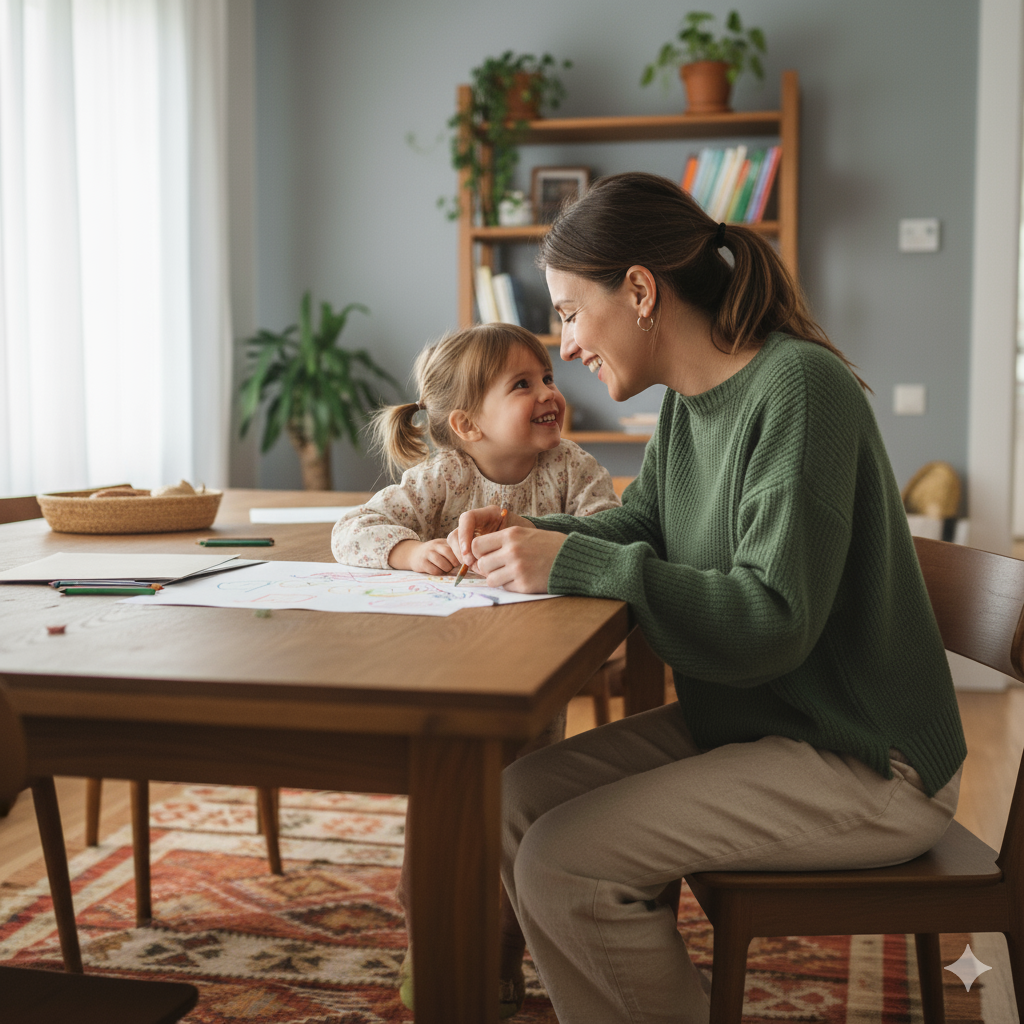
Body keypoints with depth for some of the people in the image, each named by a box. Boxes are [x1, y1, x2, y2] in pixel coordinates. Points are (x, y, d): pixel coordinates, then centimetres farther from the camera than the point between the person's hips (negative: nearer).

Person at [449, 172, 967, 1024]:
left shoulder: (798, 388, -22)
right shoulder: (691, 400, 5)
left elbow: (772, 623, -27)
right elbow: (640, 523, 18)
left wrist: (575, 564, -24)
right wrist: (534, 537, -1)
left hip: (866, 768, -9)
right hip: (742, 723, 9)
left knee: (563, 864, -17)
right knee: (518, 801, 2)